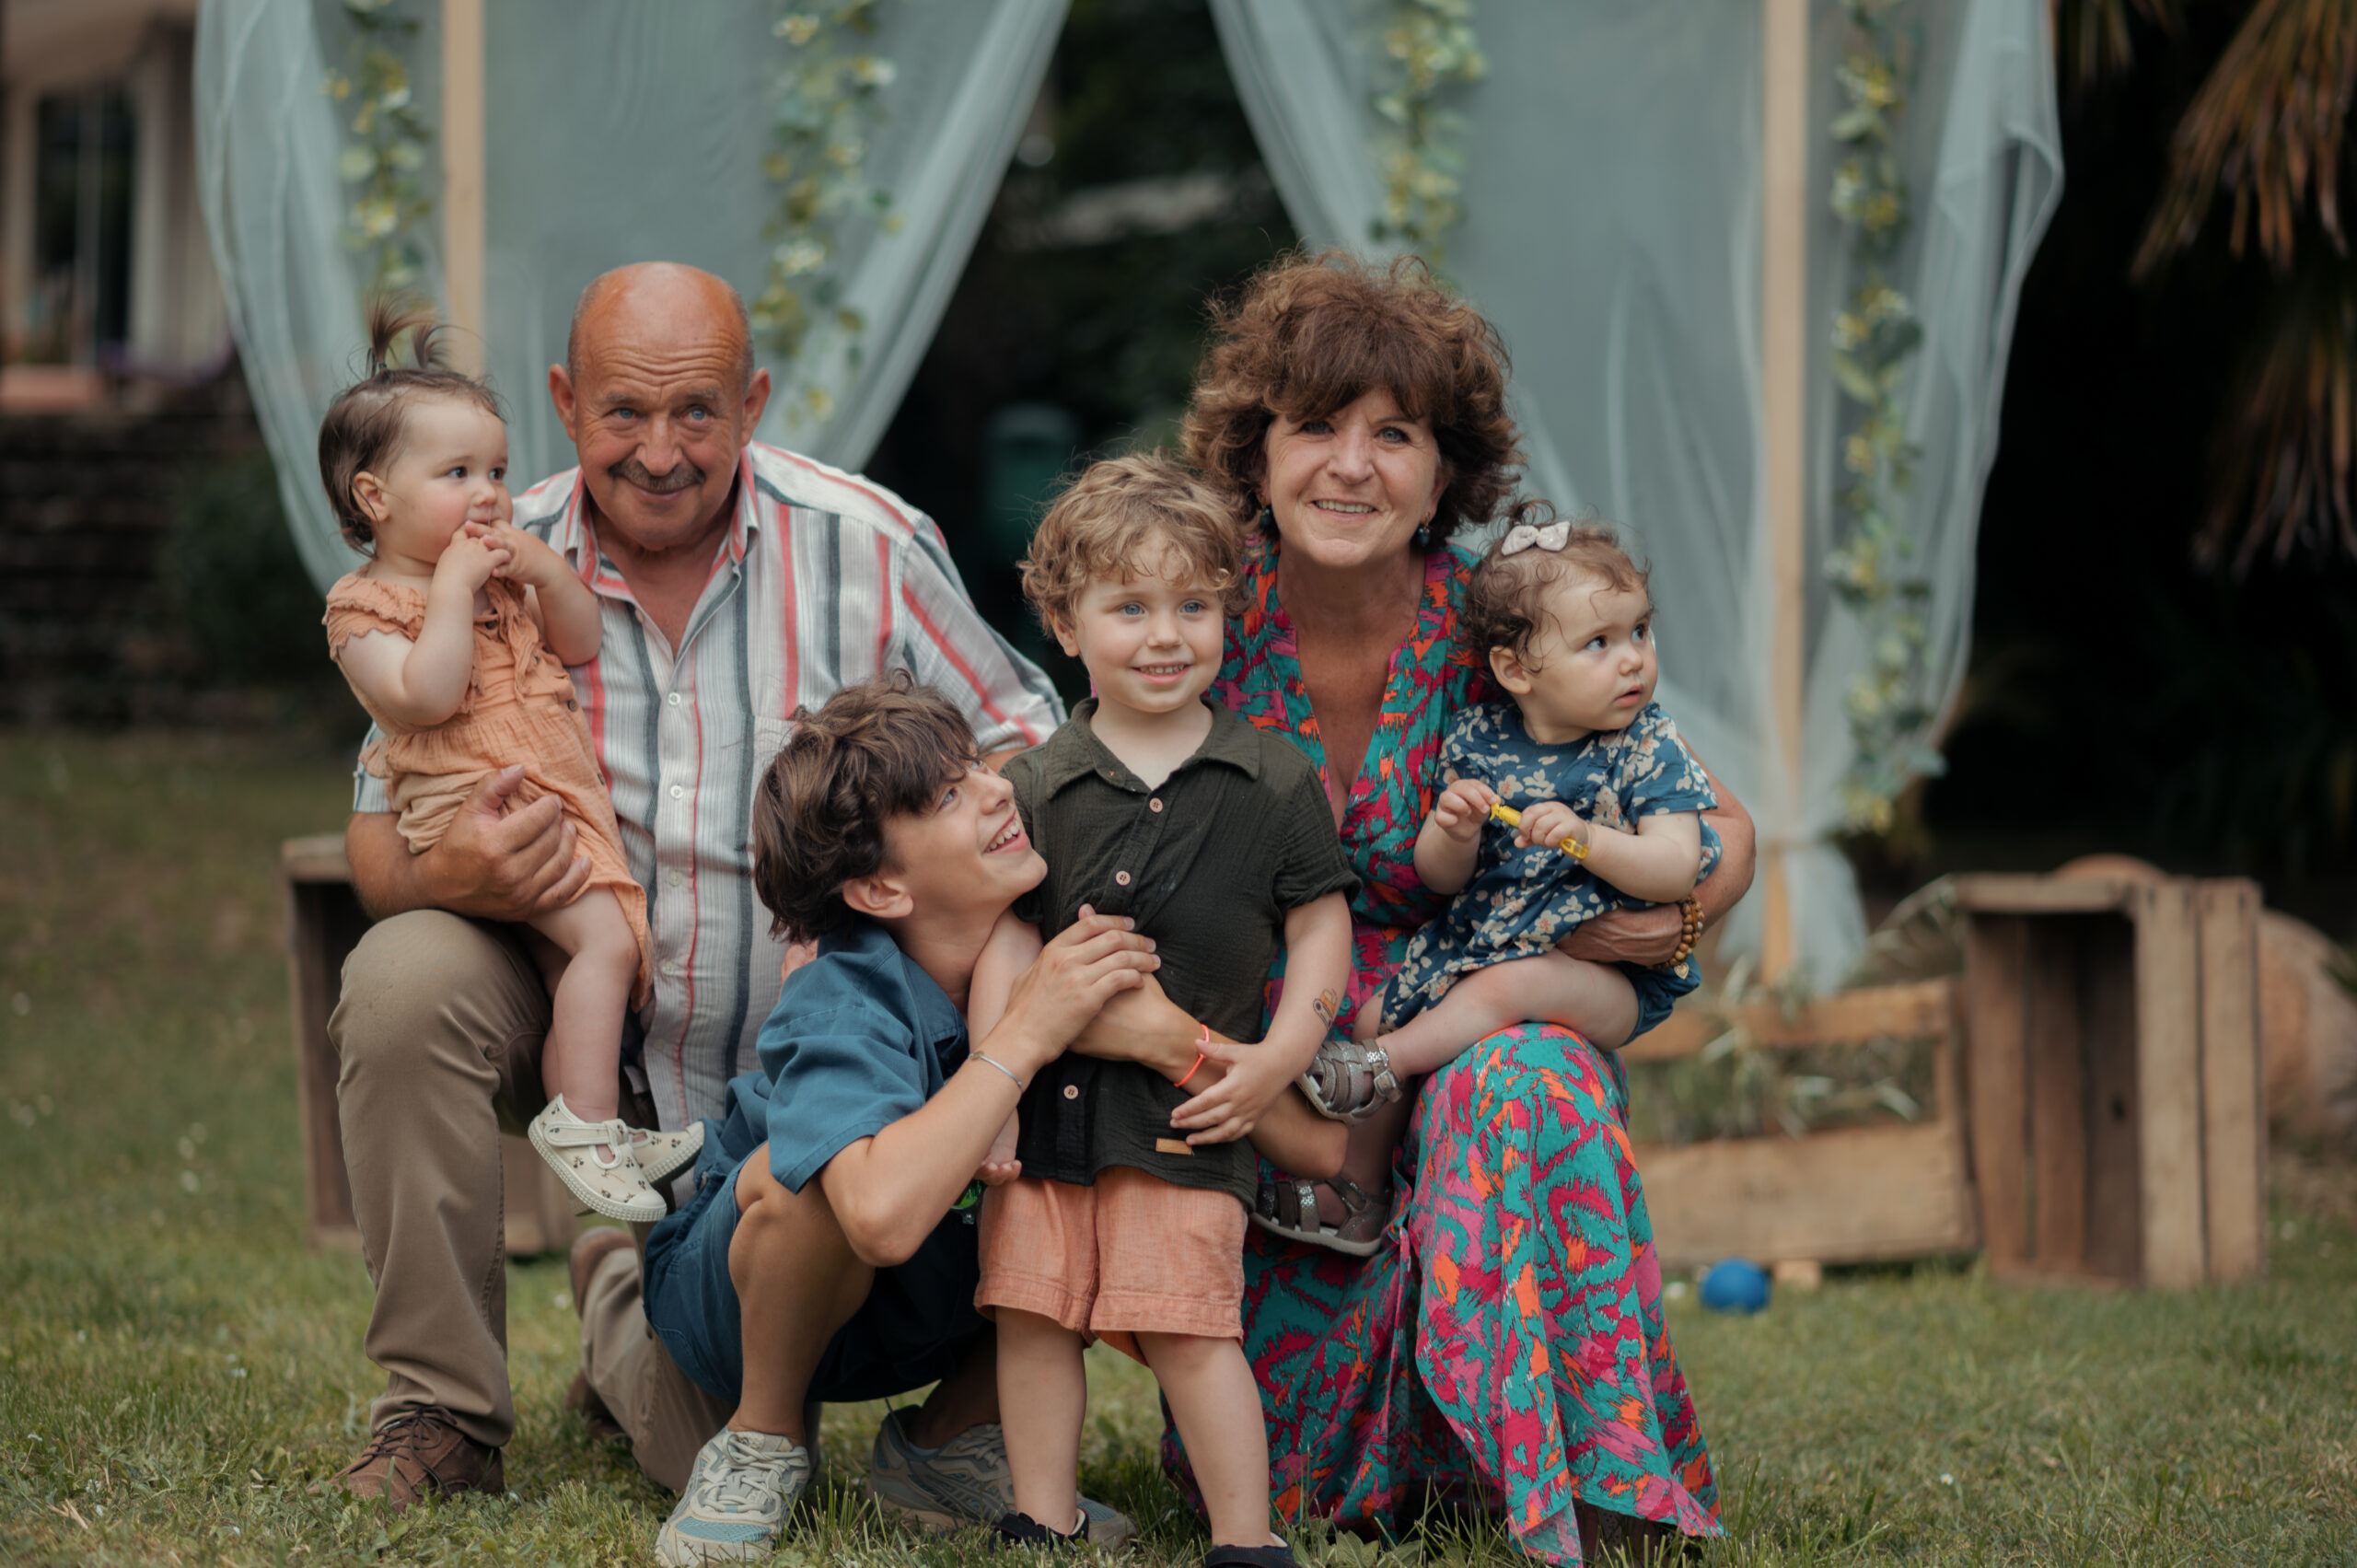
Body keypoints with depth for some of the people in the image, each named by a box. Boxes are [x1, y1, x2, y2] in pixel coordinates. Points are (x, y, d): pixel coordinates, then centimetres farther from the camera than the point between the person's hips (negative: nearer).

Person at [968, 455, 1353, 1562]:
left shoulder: (1273, 784, 3)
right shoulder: (1033, 787, 5)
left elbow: (1320, 930, 6)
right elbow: (1006, 940, 3)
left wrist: (1276, 1061, -5)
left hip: (1188, 1105, -3)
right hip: (1048, 1094, 3)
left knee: (1185, 1322, -9)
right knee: (1034, 1308, 3)